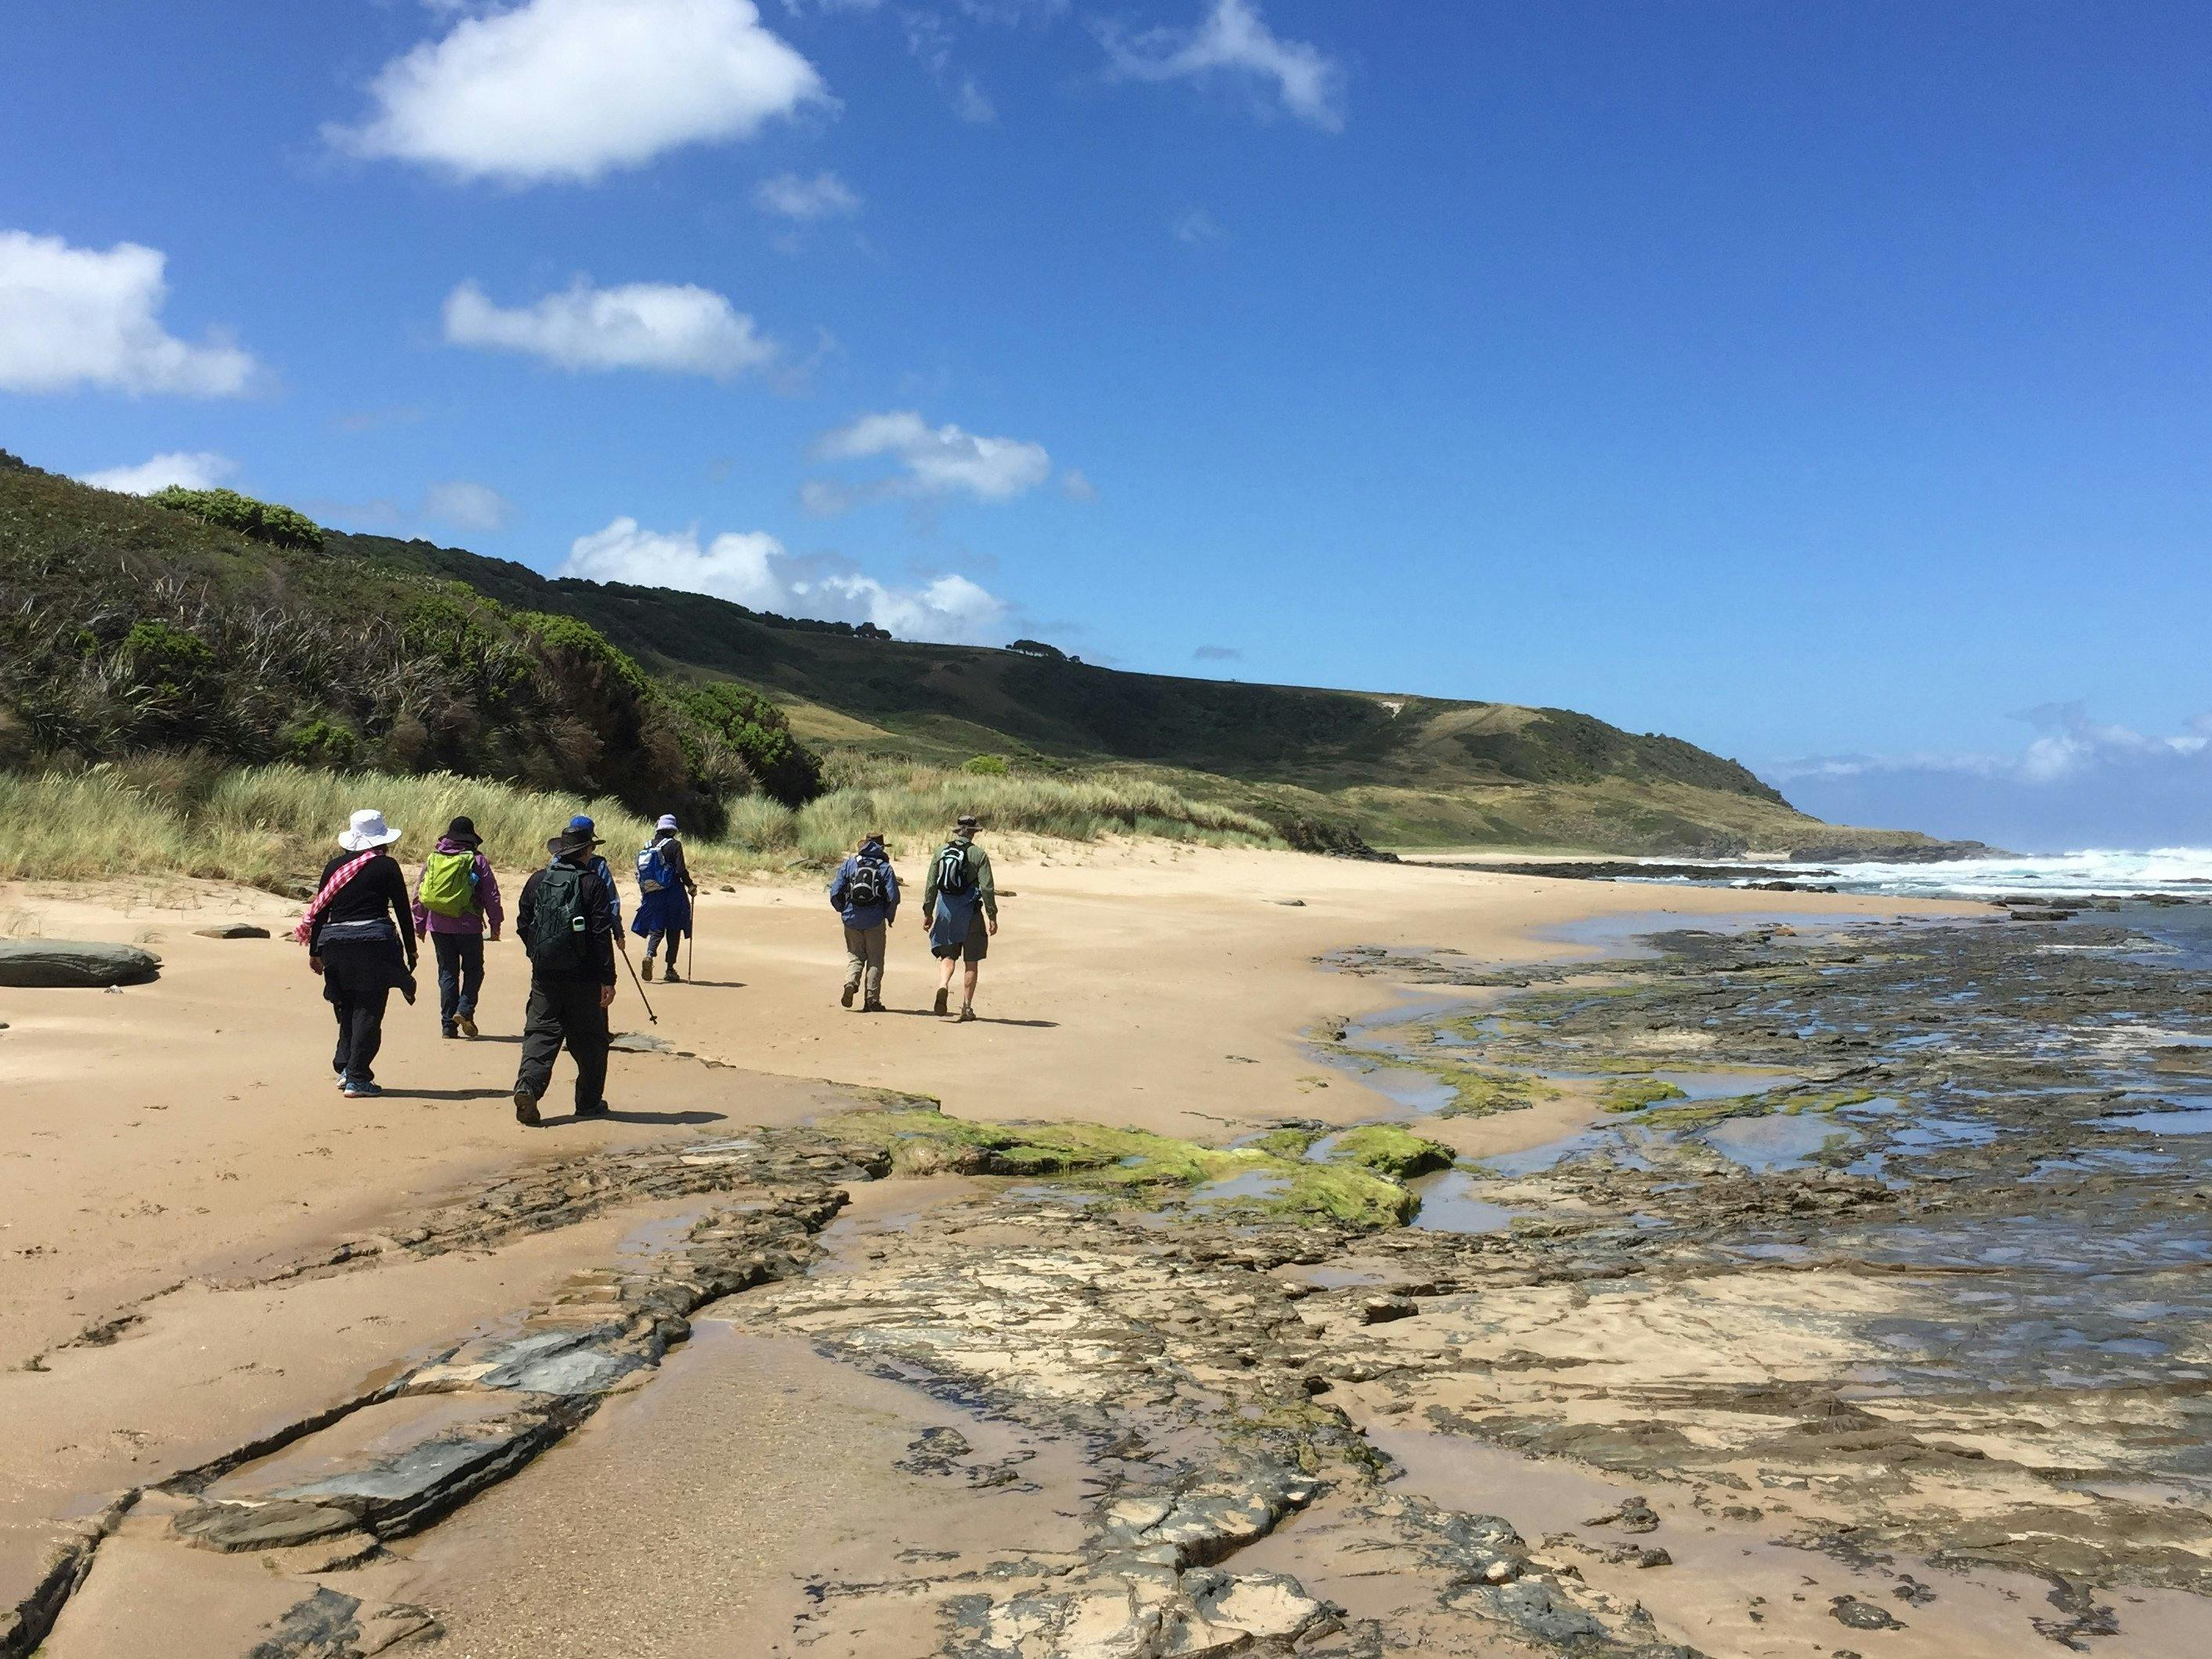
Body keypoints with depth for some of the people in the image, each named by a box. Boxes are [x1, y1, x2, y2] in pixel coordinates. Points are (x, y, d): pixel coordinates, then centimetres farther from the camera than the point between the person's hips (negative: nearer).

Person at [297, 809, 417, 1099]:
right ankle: (357, 1078, -1)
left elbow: (320, 910, 10)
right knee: (368, 1011, 0)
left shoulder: (334, 866, 10)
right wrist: (410, 951, 7)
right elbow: (403, 911, -1)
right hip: (375, 943, -4)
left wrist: (315, 951, 17)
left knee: (347, 1009, 19)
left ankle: (344, 1067, 14)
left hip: (335, 943, 4)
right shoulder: (387, 866, -1)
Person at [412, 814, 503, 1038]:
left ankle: (448, 1025, 9)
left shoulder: (432, 859, 6)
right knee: (473, 969, 12)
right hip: (468, 925, -3)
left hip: (438, 925, 3)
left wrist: (419, 925, 18)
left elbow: (419, 894, 9)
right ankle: (465, 1009, -9)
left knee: (447, 972, 10)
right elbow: (491, 895, -3)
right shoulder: (477, 861, -4)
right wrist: (495, 925, 6)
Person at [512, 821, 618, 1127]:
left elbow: (523, 926, 10)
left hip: (544, 975, 3)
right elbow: (601, 934, -12)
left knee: (540, 1033, 5)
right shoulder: (592, 883, -9)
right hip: (583, 976, -3)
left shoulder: (537, 881, 5)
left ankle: (527, 1087, -16)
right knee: (590, 1041, 9)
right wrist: (608, 979, -9)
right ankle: (589, 1102, 16)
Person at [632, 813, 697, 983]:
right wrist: (690, 886, 2)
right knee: (673, 931, 5)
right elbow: (681, 870, -14)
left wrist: (643, 895, 20)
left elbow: (640, 874, 11)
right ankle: (670, 969, 5)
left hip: (652, 895, 4)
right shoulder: (674, 845, -7)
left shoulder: (648, 846, 8)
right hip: (673, 893, -4)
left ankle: (649, 955, -18)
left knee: (656, 929, 10)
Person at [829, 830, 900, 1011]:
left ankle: (851, 983, -11)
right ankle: (872, 999, 6)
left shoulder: (849, 864, 3)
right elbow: (893, 897, -10)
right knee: (875, 960, 8)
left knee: (855, 955, 15)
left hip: (852, 920, 1)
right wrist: (890, 918, 5)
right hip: (875, 922, -1)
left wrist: (843, 910, 16)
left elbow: (835, 893, -1)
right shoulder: (885, 867, -2)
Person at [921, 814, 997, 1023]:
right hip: (970, 913, -3)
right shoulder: (979, 855, -6)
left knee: (948, 957, 12)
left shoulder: (941, 853, 4)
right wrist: (992, 917, -6)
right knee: (971, 963, 7)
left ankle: (943, 985, -18)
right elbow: (987, 888, -10)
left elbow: (931, 886, 6)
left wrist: (927, 913, 13)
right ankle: (967, 1008, 8)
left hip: (946, 912, 3)